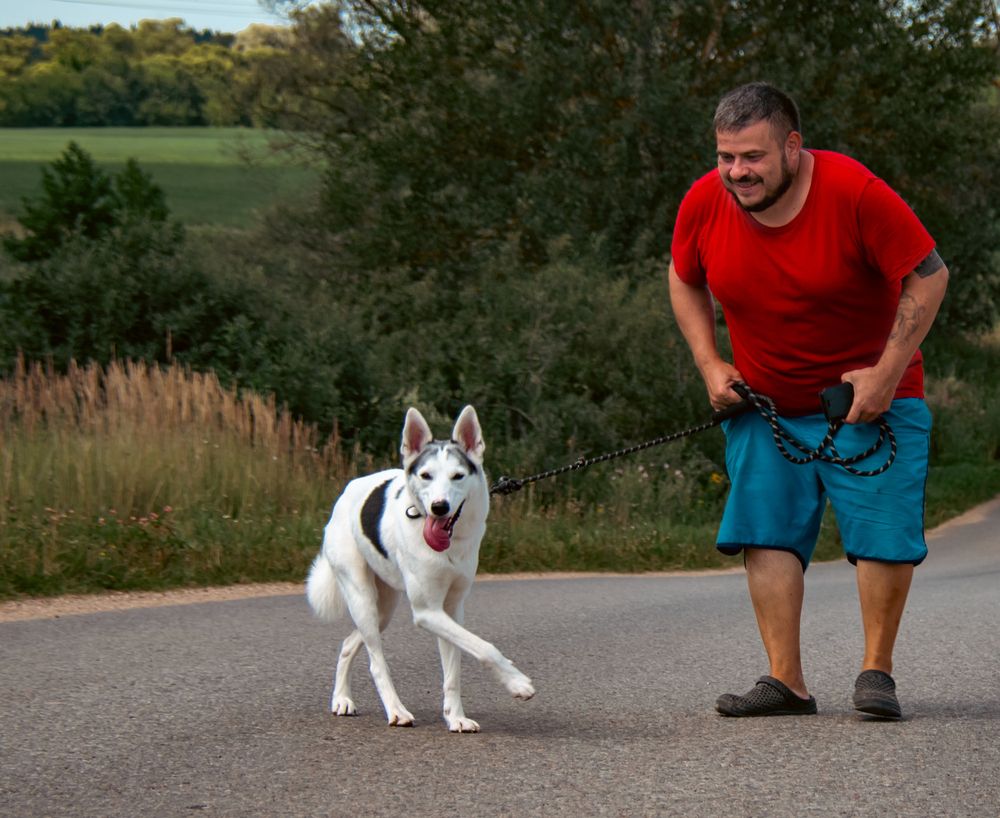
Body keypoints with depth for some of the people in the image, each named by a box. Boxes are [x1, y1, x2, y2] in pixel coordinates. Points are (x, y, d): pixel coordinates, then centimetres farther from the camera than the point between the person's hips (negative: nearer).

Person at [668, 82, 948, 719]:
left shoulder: (854, 191, -22)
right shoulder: (704, 204, -9)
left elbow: (929, 275, -15)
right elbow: (685, 281, 11)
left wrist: (887, 373, -18)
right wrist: (710, 365, 0)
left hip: (868, 394, -3)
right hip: (764, 402, 3)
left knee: (884, 534, -8)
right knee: (768, 534, -4)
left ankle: (876, 672, 6)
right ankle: (787, 683, 1)